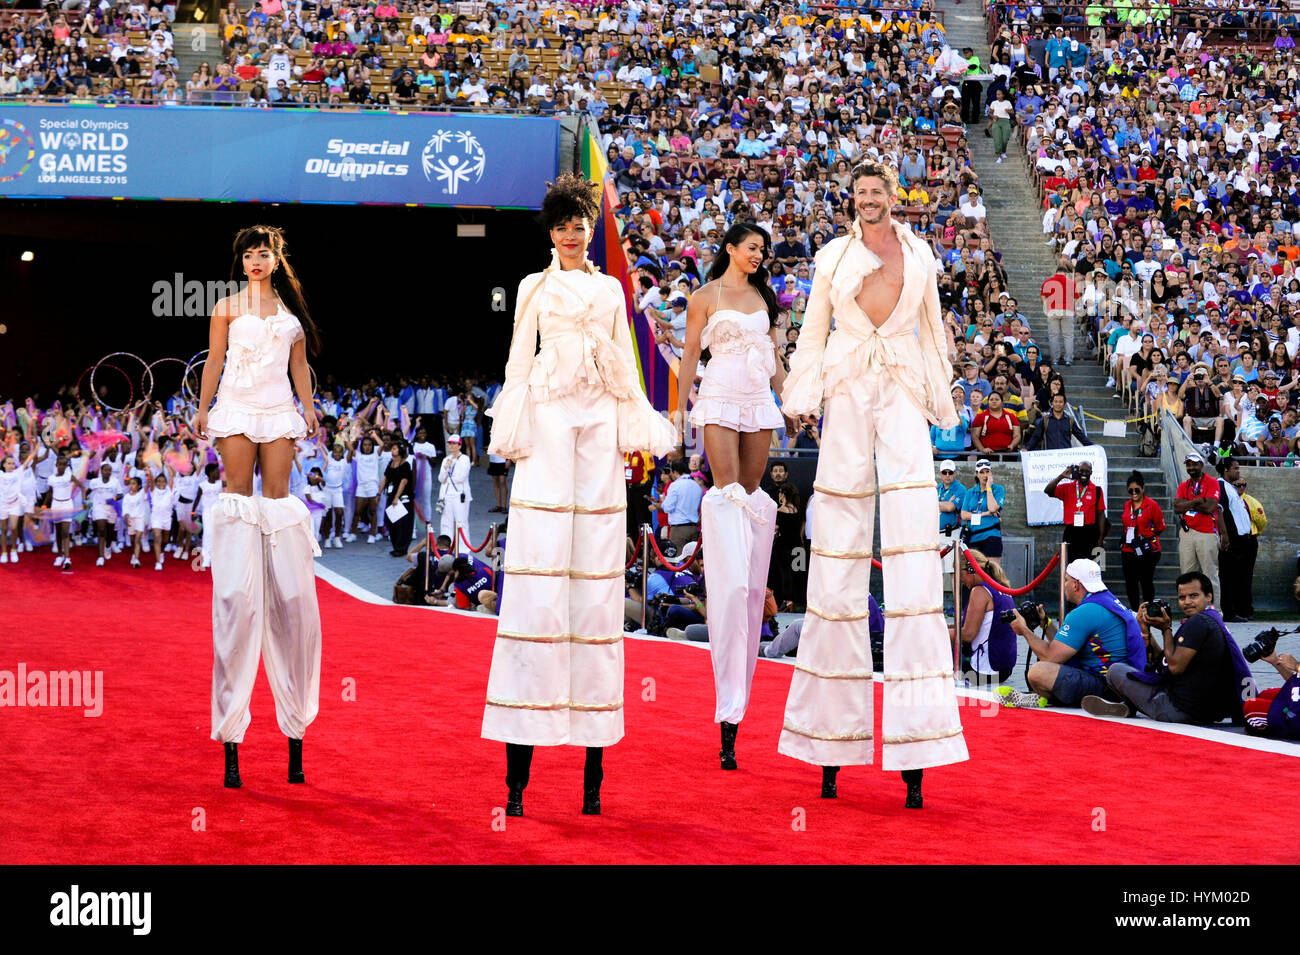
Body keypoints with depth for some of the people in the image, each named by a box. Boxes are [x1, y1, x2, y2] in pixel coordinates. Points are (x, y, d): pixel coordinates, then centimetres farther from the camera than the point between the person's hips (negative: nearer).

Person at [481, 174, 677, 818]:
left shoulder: (610, 289, 17)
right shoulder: (534, 287, 11)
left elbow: (624, 366, 18)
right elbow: (519, 361, 9)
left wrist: (636, 432, 11)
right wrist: (511, 433, 0)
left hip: (600, 425, 3)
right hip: (548, 420, -2)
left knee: (596, 570, -2)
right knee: (539, 568, -10)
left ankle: (595, 763, -1)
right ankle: (519, 761, -10)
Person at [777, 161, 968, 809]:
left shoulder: (920, 256, 11)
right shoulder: (833, 256, 8)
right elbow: (812, 334, 11)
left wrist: (941, 399, 18)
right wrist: (801, 399, 1)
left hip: (903, 398, 0)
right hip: (847, 397, 0)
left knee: (912, 551, -9)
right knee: (838, 556, -1)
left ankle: (913, 746, -9)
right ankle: (835, 740, 6)